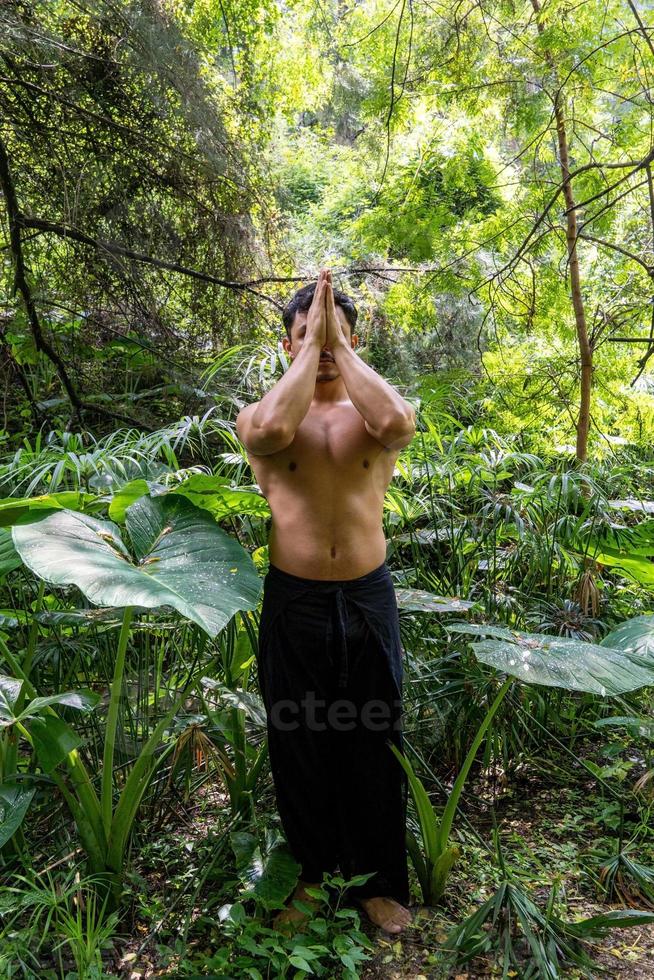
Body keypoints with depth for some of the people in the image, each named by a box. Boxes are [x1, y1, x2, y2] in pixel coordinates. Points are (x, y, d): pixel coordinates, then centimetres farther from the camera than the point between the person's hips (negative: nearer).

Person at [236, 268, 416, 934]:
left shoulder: (375, 411, 2)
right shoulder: (258, 414, 0)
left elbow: (397, 423, -25)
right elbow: (272, 431, -27)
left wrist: (340, 344, -14)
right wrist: (311, 346, -15)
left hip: (368, 597, 0)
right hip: (292, 601, 0)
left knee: (373, 742, 13)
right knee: (299, 743, 15)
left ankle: (377, 880, 36)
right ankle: (310, 872, 40)